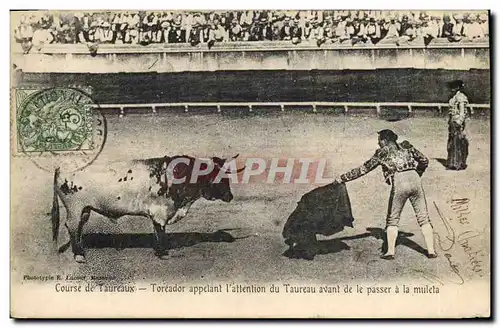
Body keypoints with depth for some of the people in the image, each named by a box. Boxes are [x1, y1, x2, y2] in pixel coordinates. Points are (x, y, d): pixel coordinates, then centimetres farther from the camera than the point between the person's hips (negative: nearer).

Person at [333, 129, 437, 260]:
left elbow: (363, 169, 15)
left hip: (399, 182, -3)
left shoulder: (382, 153, 13)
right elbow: (424, 160, 22)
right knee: (423, 218, 10)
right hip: (415, 180, 3)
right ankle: (431, 251, 9)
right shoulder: (406, 146, 22)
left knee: (392, 220, 10)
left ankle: (390, 252, 7)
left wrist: (341, 179, 21)